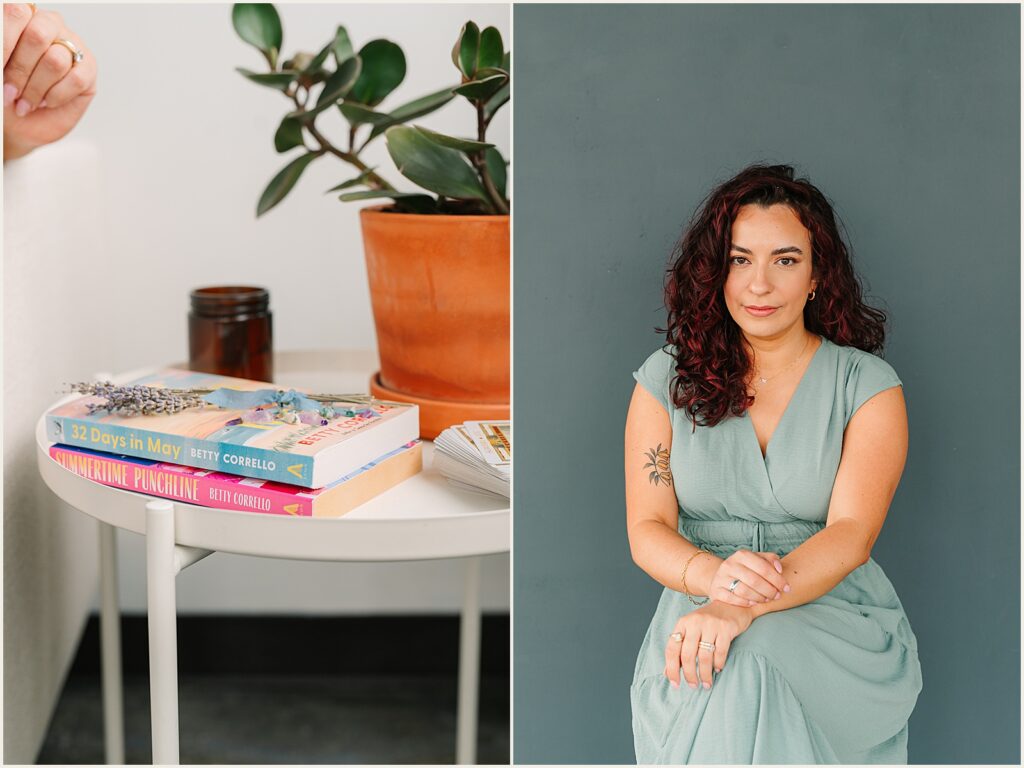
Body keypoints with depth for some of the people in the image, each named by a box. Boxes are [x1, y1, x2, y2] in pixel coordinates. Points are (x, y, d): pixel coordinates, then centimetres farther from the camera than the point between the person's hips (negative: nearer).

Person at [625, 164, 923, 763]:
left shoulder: (868, 384, 3)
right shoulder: (666, 378, 8)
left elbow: (851, 534, -10)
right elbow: (647, 529, 2)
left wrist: (742, 607, -29)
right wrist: (711, 574, -23)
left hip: (838, 612, -1)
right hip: (698, 611, 2)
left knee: (751, 660, -35)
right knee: (726, 676, -34)